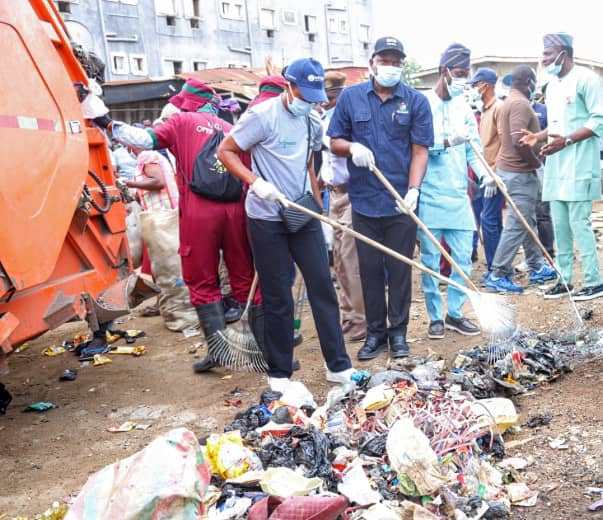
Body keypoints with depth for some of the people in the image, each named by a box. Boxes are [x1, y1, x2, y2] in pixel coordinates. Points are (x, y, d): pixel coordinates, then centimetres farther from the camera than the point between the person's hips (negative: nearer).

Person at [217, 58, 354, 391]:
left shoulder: (312, 124, 10)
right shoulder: (262, 116, -11)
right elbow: (225, 151, -10)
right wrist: (256, 182, -24)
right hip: (267, 220, -5)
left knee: (323, 287, 4)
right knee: (278, 299, 2)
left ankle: (338, 365, 15)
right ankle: (279, 373, 17)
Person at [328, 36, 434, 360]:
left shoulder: (416, 101, 1)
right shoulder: (350, 97, 5)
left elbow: (419, 151, -2)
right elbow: (335, 143, 10)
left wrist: (413, 190, -15)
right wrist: (352, 147, -13)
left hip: (401, 203, -1)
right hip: (364, 201, 1)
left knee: (400, 269, 6)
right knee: (370, 269, 8)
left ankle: (398, 332, 20)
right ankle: (375, 332, 21)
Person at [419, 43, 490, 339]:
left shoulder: (464, 107, 11)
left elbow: (473, 148, 11)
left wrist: (483, 172, -6)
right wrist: (448, 142, -23)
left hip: (458, 194, 5)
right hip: (430, 195, -5)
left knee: (463, 256, 6)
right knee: (431, 260, 3)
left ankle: (454, 313, 20)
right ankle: (435, 317, 17)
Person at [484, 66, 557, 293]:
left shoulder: (510, 102, 15)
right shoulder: (520, 104, -18)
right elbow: (519, 142, -27)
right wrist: (537, 162, -13)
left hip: (510, 169, 11)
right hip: (520, 173, -11)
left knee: (528, 222, 18)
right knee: (516, 226, -6)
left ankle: (538, 267, 28)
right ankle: (497, 275, -1)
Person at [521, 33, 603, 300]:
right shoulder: (552, 85, 18)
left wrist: (566, 141, -21)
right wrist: (538, 136, 6)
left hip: (579, 165, -8)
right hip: (556, 166, 8)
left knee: (579, 223, -9)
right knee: (559, 224, 10)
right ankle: (564, 279, 18)